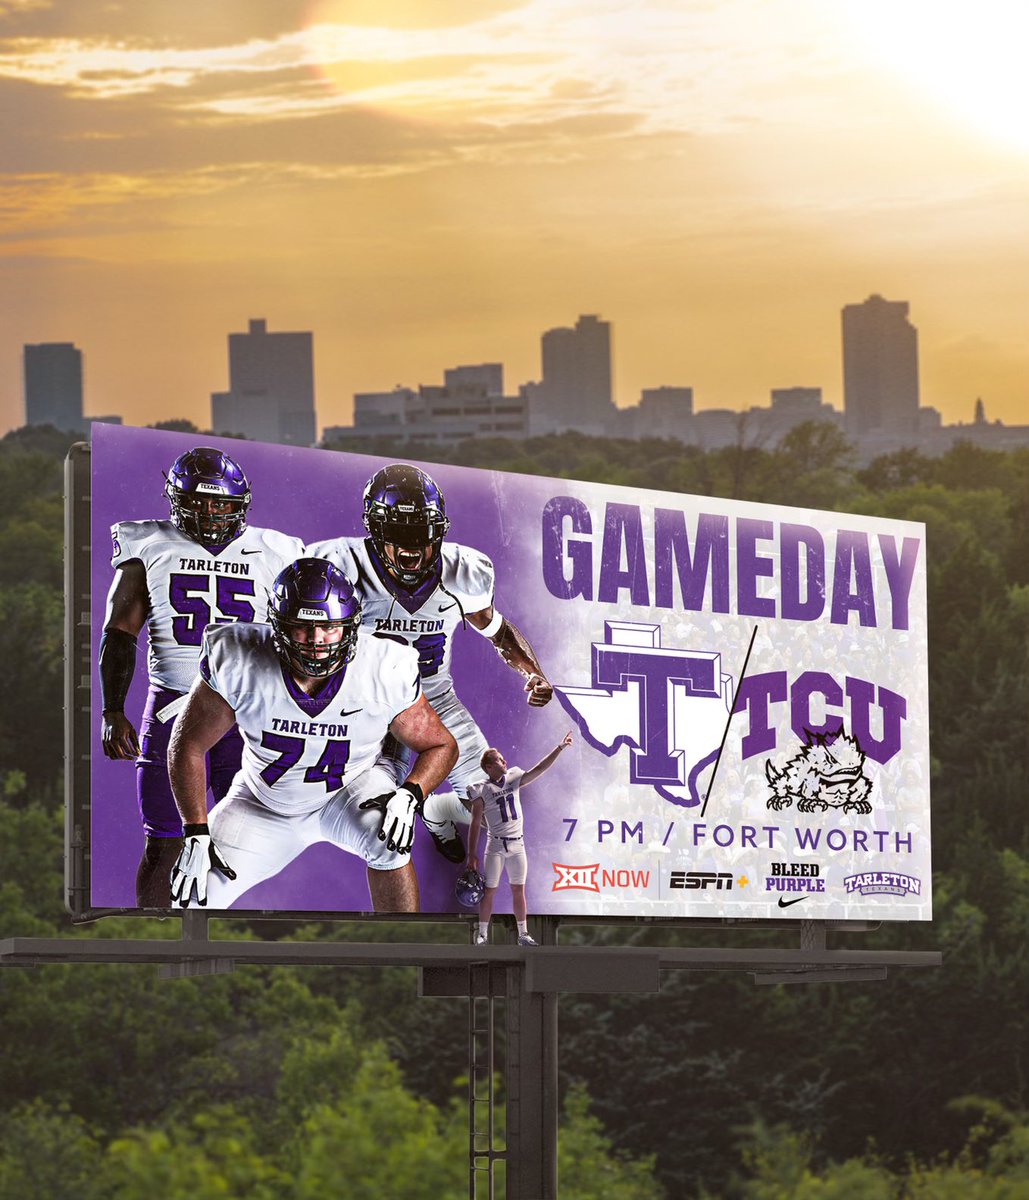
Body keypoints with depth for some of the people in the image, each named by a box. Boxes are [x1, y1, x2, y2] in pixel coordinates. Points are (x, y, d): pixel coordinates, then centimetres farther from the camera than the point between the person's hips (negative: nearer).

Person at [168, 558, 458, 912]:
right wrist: (196, 836, -16)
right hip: (264, 800, 1)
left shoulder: (386, 672, -27)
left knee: (387, 839, -33)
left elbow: (441, 746, -9)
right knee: (194, 898, -10)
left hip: (352, 789, -1)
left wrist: (409, 796, -30)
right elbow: (188, 744, -12)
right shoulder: (239, 662, -28)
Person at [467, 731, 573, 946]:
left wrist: (560, 747, -4)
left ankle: (523, 934, 13)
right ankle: (482, 934, 7)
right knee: (489, 891, -1)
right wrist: (472, 855, -9)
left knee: (518, 890, 8)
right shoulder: (482, 791, -7)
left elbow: (540, 768, 3)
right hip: (496, 845, -4)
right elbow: (475, 825, -7)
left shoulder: (514, 778, 6)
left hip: (517, 844, 4)